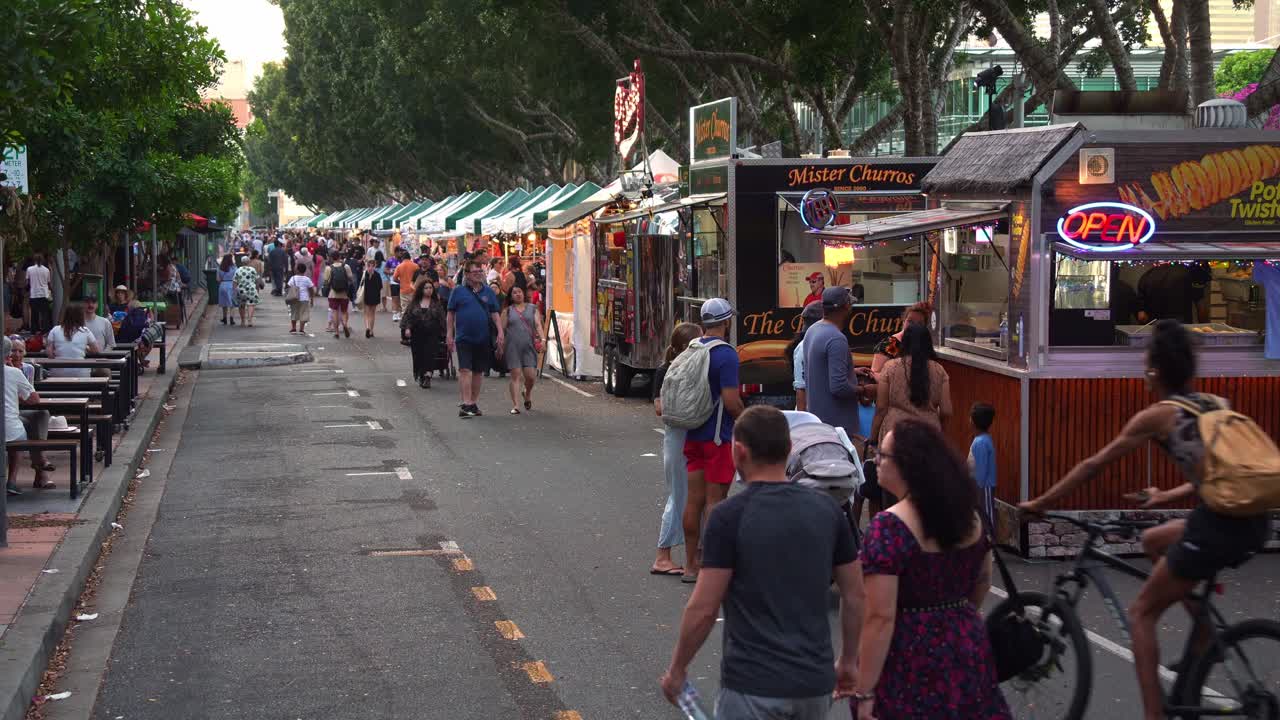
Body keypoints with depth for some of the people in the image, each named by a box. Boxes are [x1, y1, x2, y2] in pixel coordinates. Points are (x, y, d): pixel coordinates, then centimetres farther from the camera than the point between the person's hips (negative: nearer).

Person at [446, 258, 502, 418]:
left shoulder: (488, 292, 8)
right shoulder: (459, 291, 1)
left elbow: (495, 314, 10)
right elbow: (451, 314, 5)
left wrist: (500, 332, -1)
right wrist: (450, 335, 1)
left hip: (483, 339, 3)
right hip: (464, 338, -3)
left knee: (479, 372, 9)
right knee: (465, 370, -11)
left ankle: (474, 403, 20)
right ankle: (466, 404, -13)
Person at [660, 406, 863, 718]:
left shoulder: (729, 516, -13)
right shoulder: (826, 508, 1)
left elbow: (703, 609, -12)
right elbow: (855, 596, 7)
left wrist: (677, 669, 2)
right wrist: (847, 661, 20)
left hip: (753, 684, -4)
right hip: (814, 681, 5)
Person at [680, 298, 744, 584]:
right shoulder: (725, 354, -16)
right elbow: (731, 400, -20)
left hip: (693, 435, 7)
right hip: (718, 436, -7)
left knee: (694, 499, 10)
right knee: (715, 501, -2)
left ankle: (691, 565, 16)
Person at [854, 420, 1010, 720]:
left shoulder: (889, 526, -18)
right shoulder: (968, 516, 4)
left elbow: (880, 618, -21)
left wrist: (864, 693, -17)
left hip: (911, 667, -7)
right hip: (969, 652, 7)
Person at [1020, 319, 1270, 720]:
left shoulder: (1156, 416, 1)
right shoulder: (1217, 406, 18)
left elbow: (1093, 466, 6)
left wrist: (1041, 503, 15)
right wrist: (1168, 497, 40)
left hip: (1218, 525, -7)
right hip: (1255, 521, 7)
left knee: (1142, 613, 11)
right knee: (1154, 542, 31)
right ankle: (1204, 635, 25)